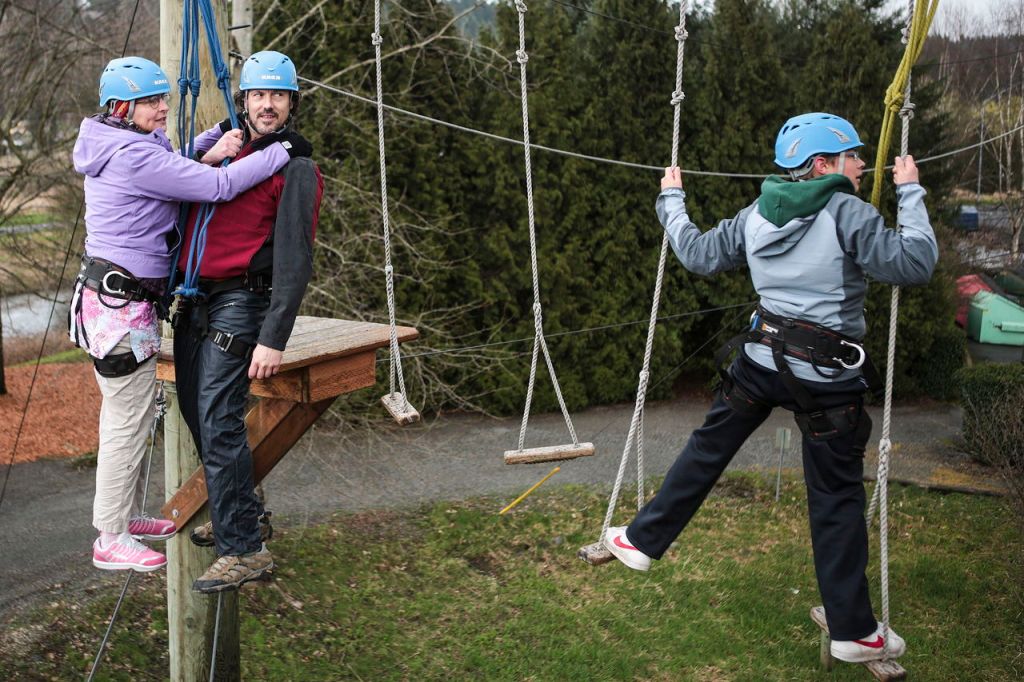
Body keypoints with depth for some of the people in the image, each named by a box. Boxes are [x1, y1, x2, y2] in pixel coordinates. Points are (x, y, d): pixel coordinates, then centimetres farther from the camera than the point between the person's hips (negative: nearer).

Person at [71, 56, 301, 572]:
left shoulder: (114, 149, 10)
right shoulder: (134, 155, -20)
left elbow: (169, 168, 19)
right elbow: (218, 187, -24)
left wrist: (209, 151, -2)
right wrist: (282, 152, -16)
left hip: (106, 292, 10)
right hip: (122, 303, -10)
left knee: (124, 410, 20)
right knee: (130, 417, -2)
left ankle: (127, 514, 34)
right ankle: (111, 540, 9)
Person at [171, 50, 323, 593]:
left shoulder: (296, 168, -7)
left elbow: (294, 260, -14)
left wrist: (274, 339, -20)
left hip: (238, 303, -8)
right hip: (194, 299, 8)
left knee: (219, 423, -13)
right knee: (196, 413, 14)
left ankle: (244, 550, -6)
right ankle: (241, 515, 30)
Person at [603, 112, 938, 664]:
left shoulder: (755, 216, 6)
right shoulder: (846, 213, -11)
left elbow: (699, 255, 15)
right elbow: (915, 265, -14)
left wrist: (671, 202, 31)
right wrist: (911, 194, -3)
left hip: (762, 359, 5)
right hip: (827, 376, -4)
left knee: (705, 452, 20)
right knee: (836, 498, 4)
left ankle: (643, 541, 31)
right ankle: (853, 630, 13)